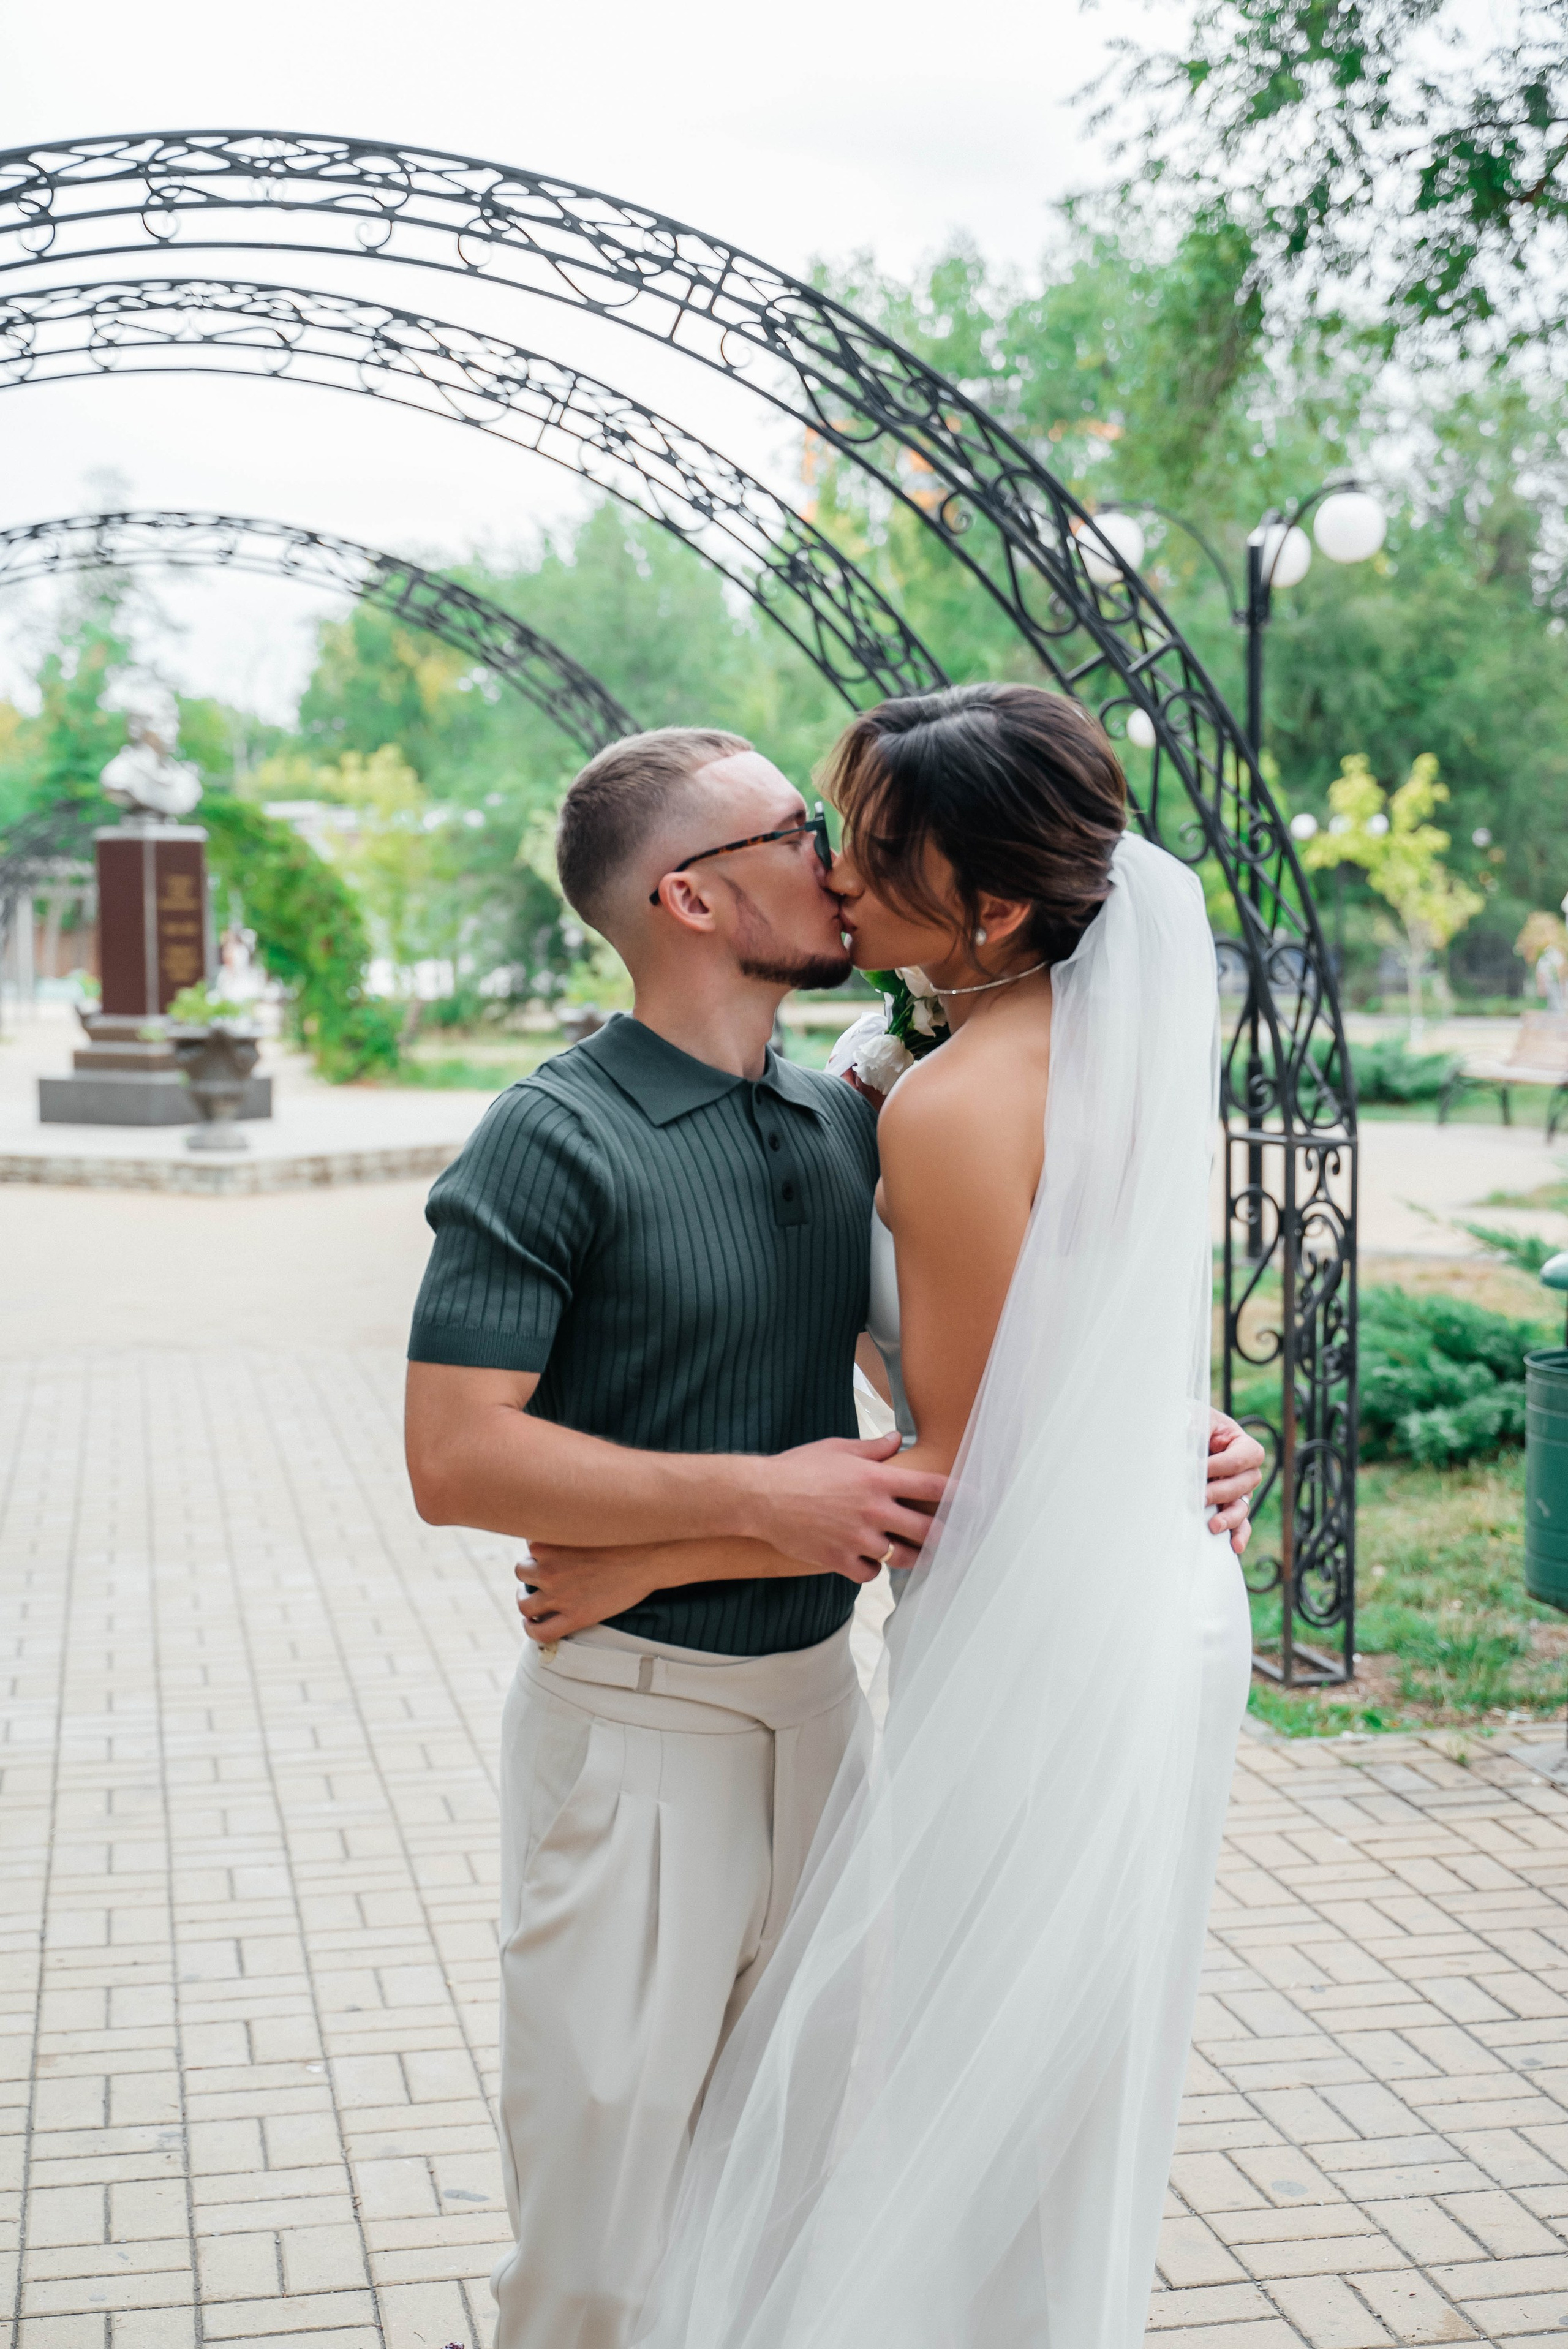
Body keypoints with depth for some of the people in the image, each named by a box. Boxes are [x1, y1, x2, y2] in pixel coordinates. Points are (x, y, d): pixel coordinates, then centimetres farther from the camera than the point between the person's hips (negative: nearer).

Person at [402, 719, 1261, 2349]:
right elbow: (456, 1458, -19)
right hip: (632, 1720, -6)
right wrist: (764, 1500, -22)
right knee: (610, 2197, 3)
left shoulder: (842, 1126, 7)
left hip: (817, 1697, 7)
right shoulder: (551, 1143, -14)